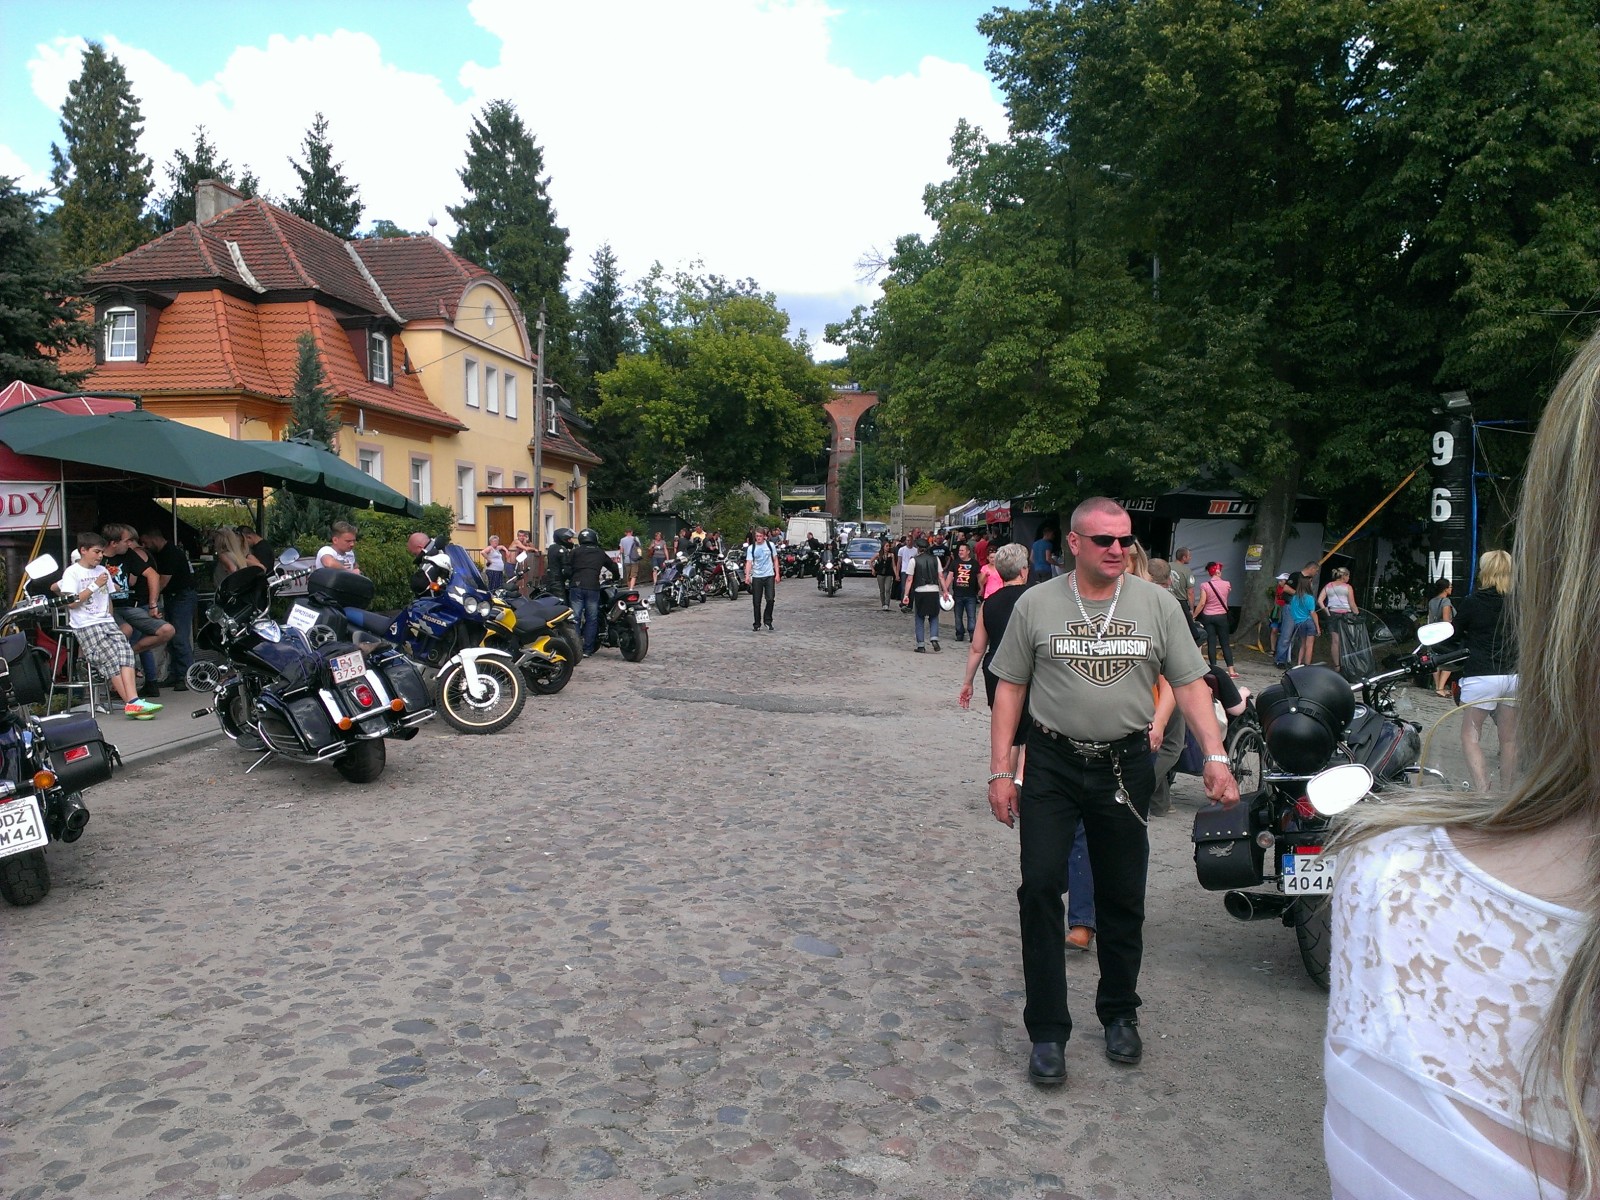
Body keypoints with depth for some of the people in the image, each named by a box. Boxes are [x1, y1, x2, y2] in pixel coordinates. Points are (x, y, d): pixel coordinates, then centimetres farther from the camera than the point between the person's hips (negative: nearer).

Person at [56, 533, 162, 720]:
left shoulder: (103, 571, 20)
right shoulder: (72, 572, 1)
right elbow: (71, 602, -8)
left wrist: (110, 619, 15)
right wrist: (95, 586, -8)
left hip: (106, 622, 5)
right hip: (85, 625, -5)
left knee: (125, 650, -22)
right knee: (110, 656, -24)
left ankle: (133, 701, -36)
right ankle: (131, 703, -29)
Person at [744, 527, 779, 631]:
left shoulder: (770, 545, 3)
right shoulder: (751, 548, 1)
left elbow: (775, 560, 9)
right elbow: (749, 562, -8)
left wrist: (777, 574, 2)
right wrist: (747, 575, -23)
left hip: (769, 576, 0)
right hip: (756, 577, 0)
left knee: (770, 599, -8)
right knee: (756, 602, 2)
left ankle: (767, 621, 9)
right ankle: (757, 624, 12)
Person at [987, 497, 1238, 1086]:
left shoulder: (1157, 604, 1)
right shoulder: (1037, 604, -1)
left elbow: (1190, 684, 2)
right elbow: (1010, 687, 2)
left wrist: (1215, 757, -11)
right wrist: (1000, 771, -3)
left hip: (1125, 766, 1)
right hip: (1052, 764, -1)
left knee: (1123, 899, 11)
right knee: (1039, 887, -8)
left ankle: (1120, 1014, 32)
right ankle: (1048, 1032, 5)